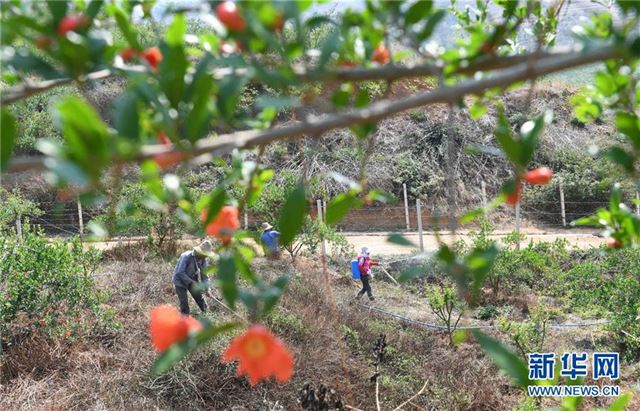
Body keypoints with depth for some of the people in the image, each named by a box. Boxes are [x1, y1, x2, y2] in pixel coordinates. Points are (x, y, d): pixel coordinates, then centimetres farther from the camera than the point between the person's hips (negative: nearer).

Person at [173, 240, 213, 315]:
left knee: (200, 298, 9)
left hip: (192, 281, 6)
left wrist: (206, 288, -20)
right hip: (180, 281, -6)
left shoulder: (203, 260, -10)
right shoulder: (186, 256, -29)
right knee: (184, 303, -11)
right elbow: (180, 272, -32)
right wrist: (191, 283, -33)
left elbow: (204, 276, -6)